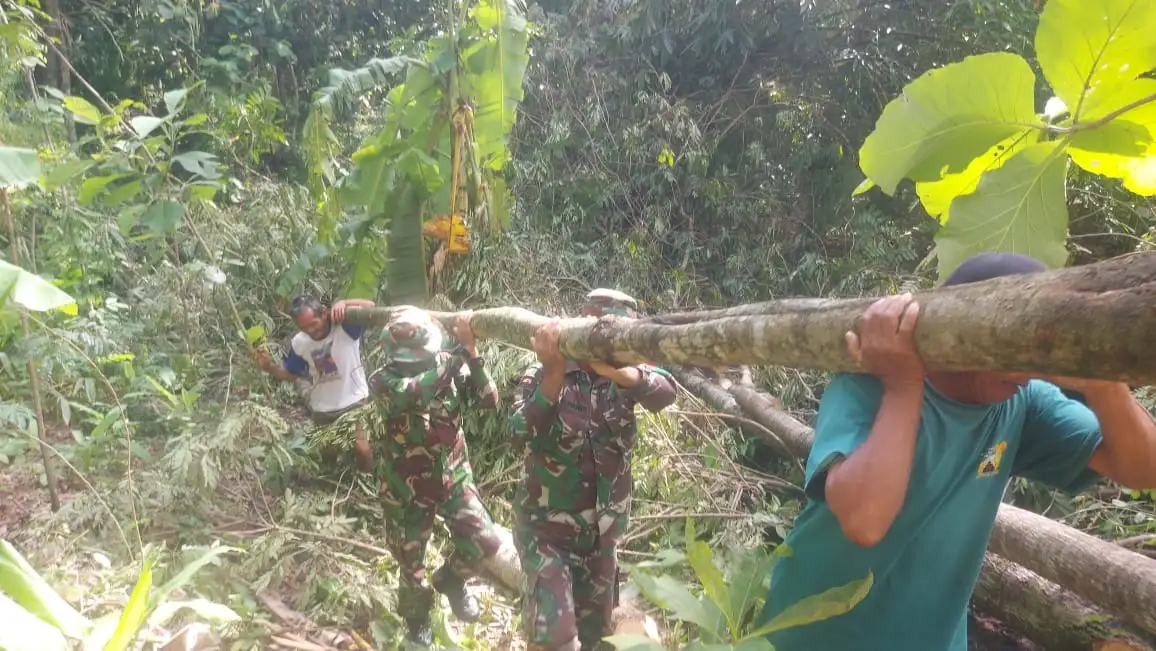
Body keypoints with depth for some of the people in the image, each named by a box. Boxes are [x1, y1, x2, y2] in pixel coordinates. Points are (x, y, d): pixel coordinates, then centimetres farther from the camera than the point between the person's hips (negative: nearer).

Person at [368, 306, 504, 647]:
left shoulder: (451, 371, -11)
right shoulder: (383, 380, -21)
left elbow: (489, 400, -20)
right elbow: (414, 393, -42)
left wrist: (472, 354, -31)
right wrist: (460, 349, -43)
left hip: (453, 475, 2)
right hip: (407, 485, -2)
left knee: (485, 541, -7)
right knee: (411, 560, 13)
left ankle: (450, 579, 27)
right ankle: (417, 618, 44)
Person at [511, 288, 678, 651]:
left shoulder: (623, 377, -4)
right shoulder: (542, 375, -12)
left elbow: (665, 393, -25)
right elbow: (521, 436, -27)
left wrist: (615, 370, -44)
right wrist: (555, 372, -38)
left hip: (605, 527, 4)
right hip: (548, 528, -4)